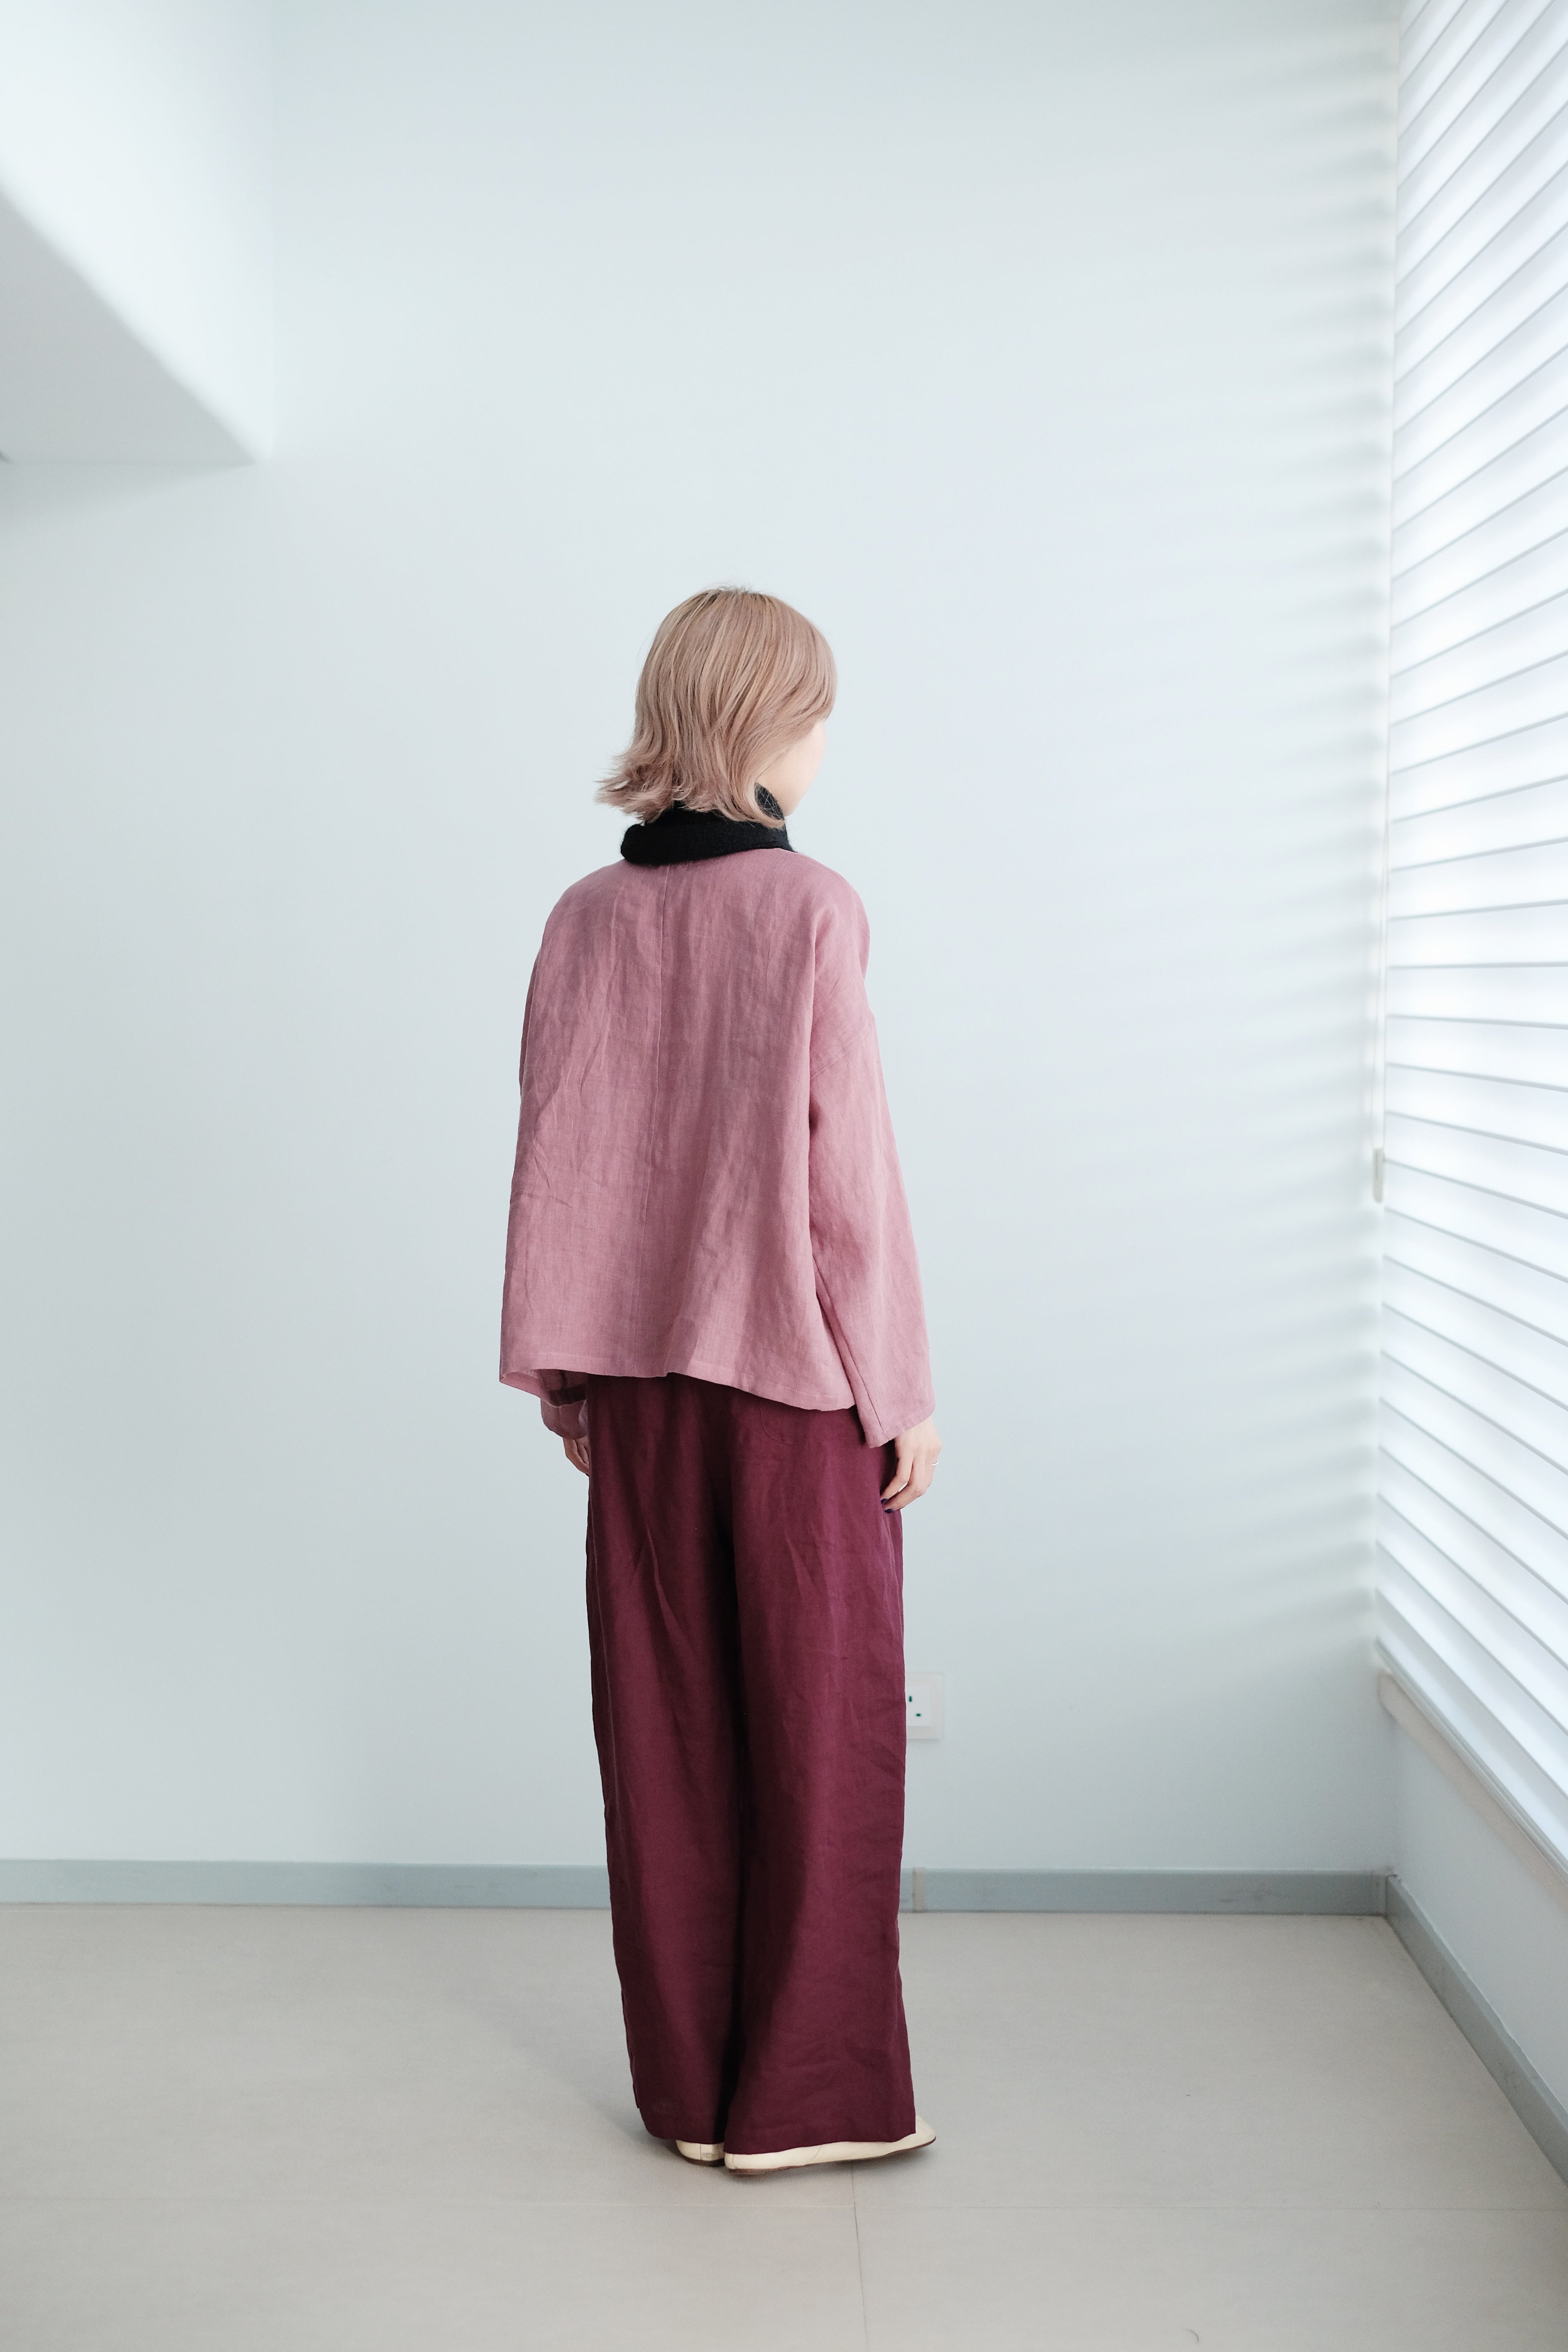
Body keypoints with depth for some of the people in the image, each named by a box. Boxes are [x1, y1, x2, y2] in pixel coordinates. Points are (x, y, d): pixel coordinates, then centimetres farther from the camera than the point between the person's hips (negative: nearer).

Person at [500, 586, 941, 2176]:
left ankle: (688, 2086, 23)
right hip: (798, 1374, -4)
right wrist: (903, 1386, -4)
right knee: (821, 1729, 7)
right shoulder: (809, 908, -11)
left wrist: (559, 1371, 13)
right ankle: (807, 2094, 16)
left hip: (639, 1372, 5)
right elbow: (848, 1167, -12)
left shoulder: (587, 918, 2)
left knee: (666, 1726, 12)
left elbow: (554, 1160, 5)